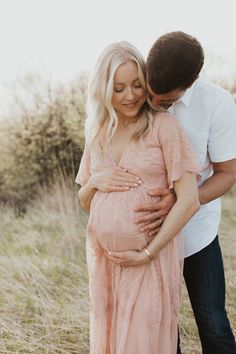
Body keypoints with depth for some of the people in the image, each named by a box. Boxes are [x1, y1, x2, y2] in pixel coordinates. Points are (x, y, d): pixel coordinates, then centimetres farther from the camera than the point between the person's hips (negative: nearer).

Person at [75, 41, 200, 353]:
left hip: (151, 255, -5)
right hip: (103, 256, 5)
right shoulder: (98, 133, 9)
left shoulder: (162, 125, -7)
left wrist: (148, 253, -14)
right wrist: (95, 181, -6)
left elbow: (189, 200, -13)